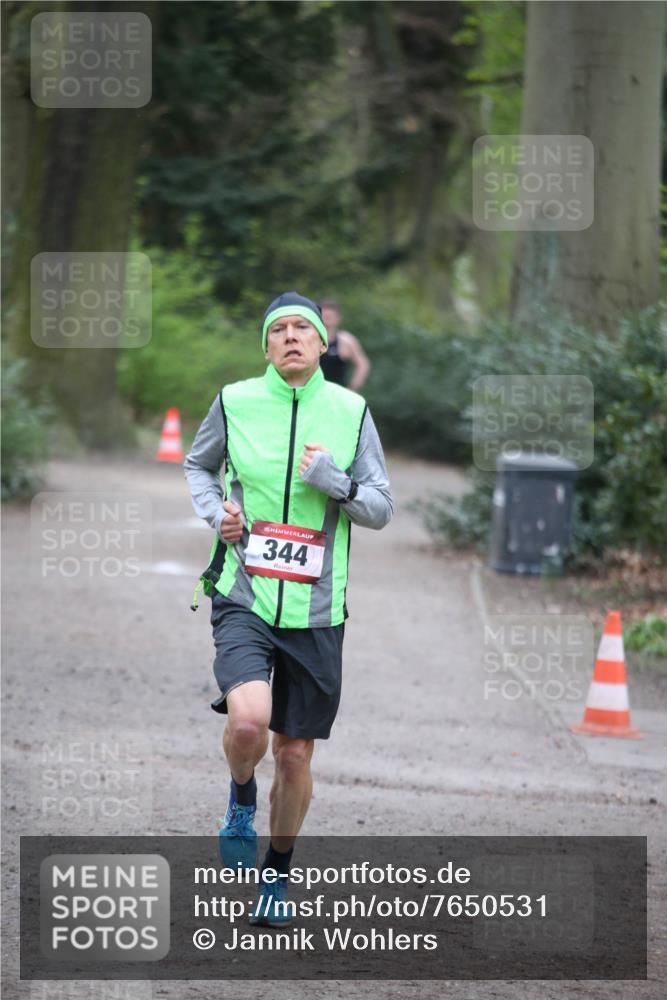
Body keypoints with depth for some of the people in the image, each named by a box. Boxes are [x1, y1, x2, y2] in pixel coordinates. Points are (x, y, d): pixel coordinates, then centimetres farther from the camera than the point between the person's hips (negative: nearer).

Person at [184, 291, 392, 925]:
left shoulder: (351, 411, 2)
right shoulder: (235, 402, 0)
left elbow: (381, 509, 5)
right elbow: (198, 465, 19)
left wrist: (336, 485, -15)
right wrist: (215, 512, -1)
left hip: (315, 610, 2)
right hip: (244, 595, -2)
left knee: (295, 754, 7)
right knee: (249, 718, -27)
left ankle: (276, 875, 29)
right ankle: (241, 800, 7)